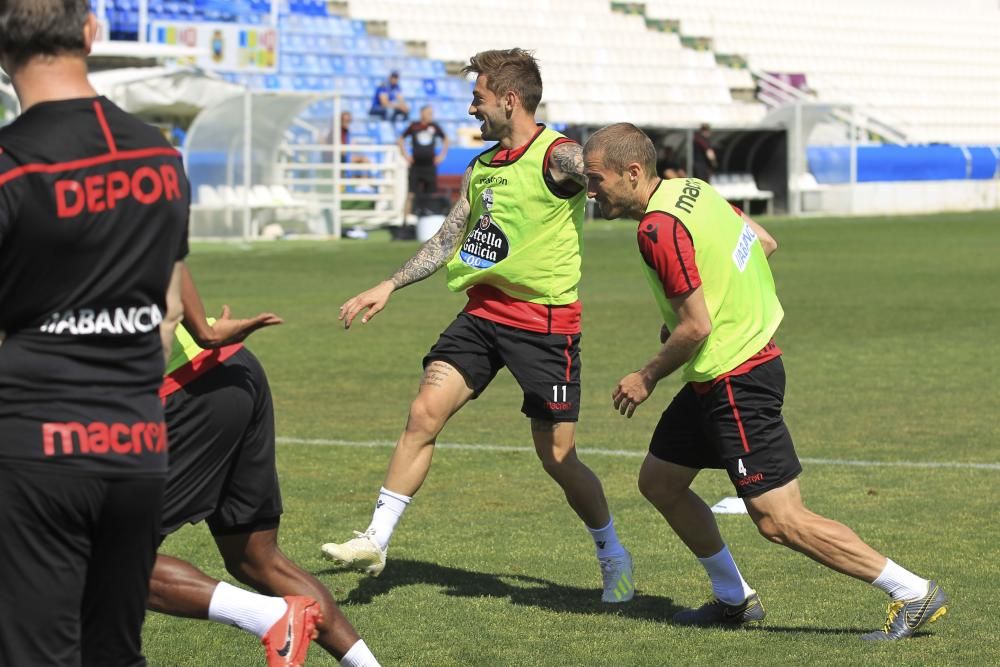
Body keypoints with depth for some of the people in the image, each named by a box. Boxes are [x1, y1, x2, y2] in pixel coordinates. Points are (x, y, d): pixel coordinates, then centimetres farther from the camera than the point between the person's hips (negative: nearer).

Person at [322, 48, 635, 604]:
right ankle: (376, 540, -3)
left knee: (558, 456, 0)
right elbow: (449, 241, 24)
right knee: (424, 413, -8)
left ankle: (614, 559, 21)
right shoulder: (482, 167, 13)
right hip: (483, 313, 6)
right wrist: (390, 286, 20)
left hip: (545, 322, -6)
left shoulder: (558, 157, -12)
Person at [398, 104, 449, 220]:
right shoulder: (414, 126, -1)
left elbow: (445, 139, 19)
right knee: (411, 194, -7)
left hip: (430, 166, 2)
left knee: (431, 195, 4)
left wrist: (442, 155, 11)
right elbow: (401, 139, 11)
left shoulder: (434, 127, 4)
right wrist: (405, 155, 3)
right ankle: (405, 220, -5)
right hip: (416, 166, -2)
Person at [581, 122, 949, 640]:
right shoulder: (690, 189, 7)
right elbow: (765, 242, 18)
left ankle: (914, 594, -4)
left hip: (736, 381, -11)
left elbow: (696, 326, -24)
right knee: (659, 481, 18)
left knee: (778, 520, -9)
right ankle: (734, 598, 28)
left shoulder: (659, 228, -21)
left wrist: (647, 377, -10)